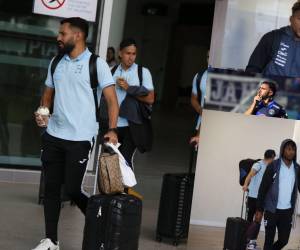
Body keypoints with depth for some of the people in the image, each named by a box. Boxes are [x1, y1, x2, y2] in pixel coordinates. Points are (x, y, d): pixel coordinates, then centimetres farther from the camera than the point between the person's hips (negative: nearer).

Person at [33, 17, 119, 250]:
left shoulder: (96, 64, -5)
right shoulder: (56, 63, 11)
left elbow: (112, 100, -8)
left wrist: (112, 130, -20)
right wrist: (42, 112, 1)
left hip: (79, 138, -5)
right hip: (53, 135, 5)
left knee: (73, 190, -4)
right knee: (51, 187, 7)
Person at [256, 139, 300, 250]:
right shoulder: (273, 166, -8)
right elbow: (263, 188, -7)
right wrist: (259, 209, -9)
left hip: (287, 211, 4)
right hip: (272, 210, -4)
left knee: (284, 240, 8)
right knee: (269, 240, 1)